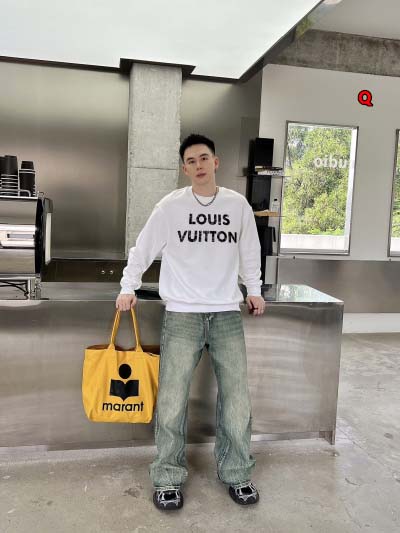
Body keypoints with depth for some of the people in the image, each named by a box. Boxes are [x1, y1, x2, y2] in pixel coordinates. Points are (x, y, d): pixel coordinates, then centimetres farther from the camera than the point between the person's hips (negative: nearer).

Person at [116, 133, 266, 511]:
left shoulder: (238, 204, 6)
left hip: (227, 313, 2)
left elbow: (250, 251, 18)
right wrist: (128, 288, 4)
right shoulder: (170, 206, -1)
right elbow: (142, 249, 7)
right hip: (182, 315, -2)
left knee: (237, 398, 4)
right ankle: (168, 479, 16)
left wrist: (253, 290, 16)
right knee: (172, 399, -1)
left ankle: (236, 474, 22)